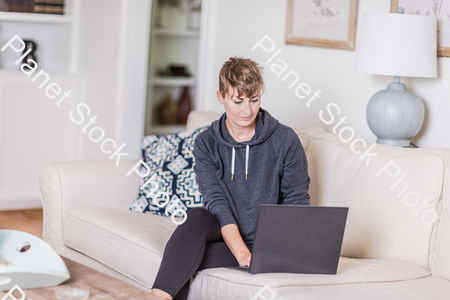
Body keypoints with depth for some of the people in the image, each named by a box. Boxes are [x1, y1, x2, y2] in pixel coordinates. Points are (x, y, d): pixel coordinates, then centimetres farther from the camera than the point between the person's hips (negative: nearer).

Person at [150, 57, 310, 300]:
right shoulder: (206, 143, -1)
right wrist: (242, 254, -27)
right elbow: (216, 204, -11)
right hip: (224, 234, 2)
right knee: (198, 217, -33)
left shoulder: (286, 140, -3)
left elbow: (297, 201, 0)